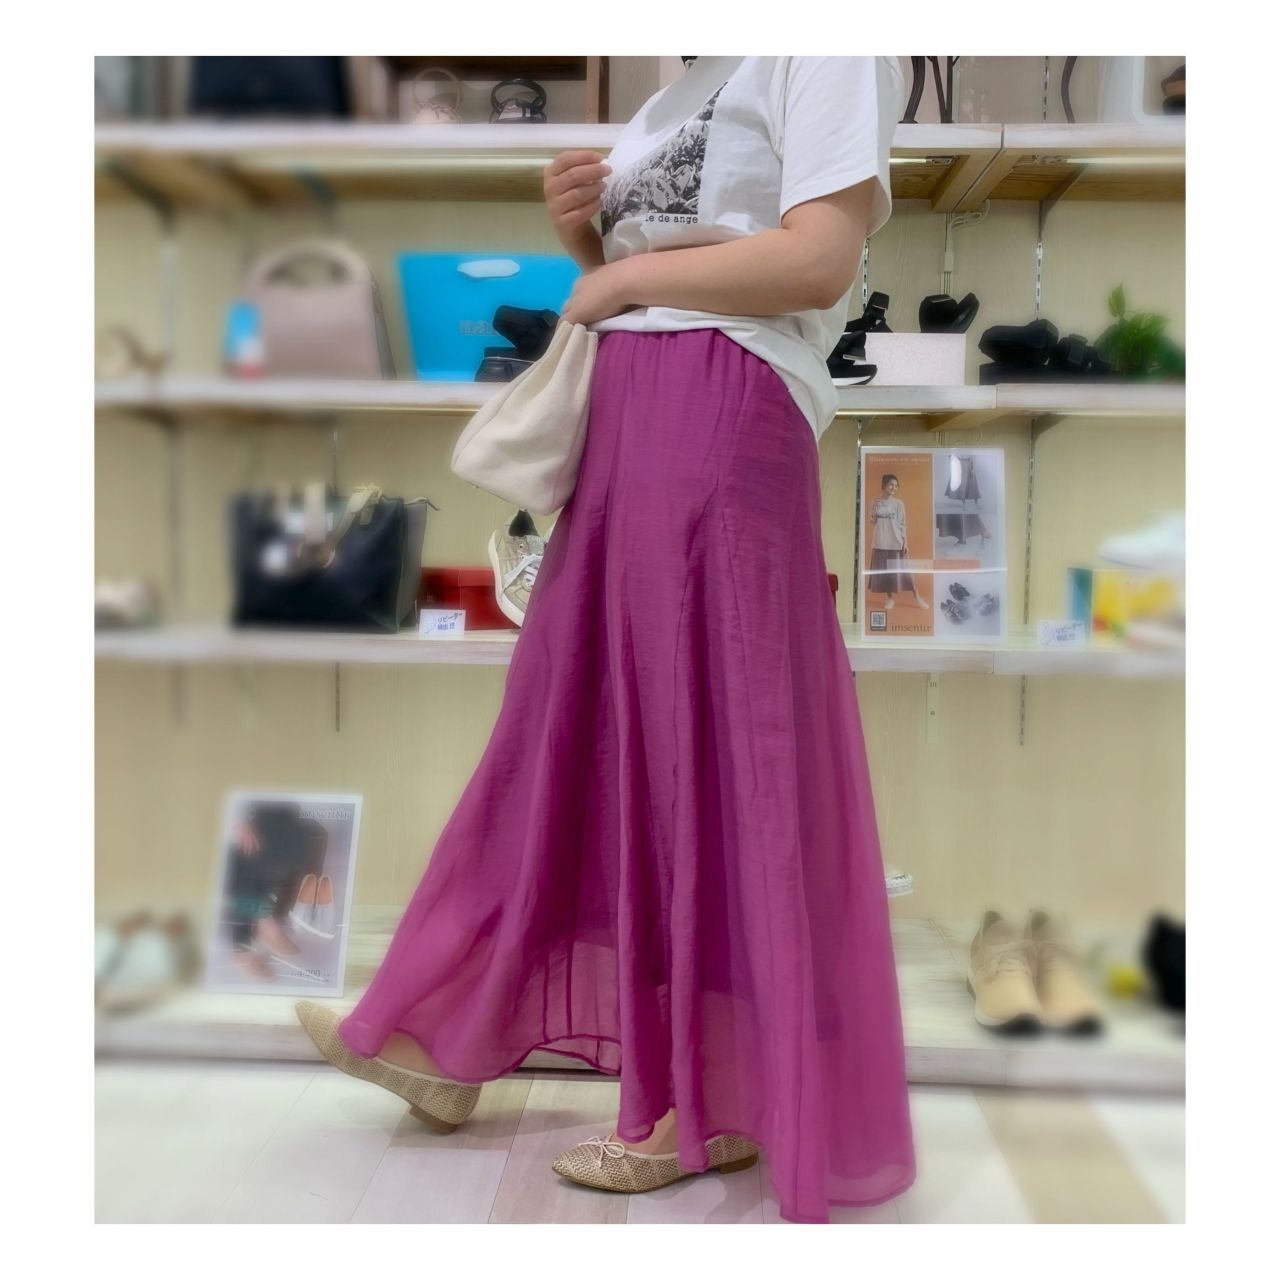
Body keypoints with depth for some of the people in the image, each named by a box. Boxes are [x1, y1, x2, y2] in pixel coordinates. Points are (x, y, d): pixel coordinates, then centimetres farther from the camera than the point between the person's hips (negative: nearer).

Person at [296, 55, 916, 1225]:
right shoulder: (692, 83, 26)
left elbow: (820, 258, -15)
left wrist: (620, 278, -7)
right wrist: (585, 233, 4)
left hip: (720, 419, -9)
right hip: (629, 424, 9)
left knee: (704, 745, -5)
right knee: (573, 732, 9)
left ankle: (723, 1102, 11)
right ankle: (452, 1043, 21)